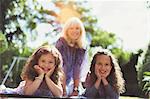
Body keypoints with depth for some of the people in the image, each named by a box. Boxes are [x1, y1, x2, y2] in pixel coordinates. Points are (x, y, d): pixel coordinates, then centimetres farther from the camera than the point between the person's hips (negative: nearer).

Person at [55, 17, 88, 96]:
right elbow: (61, 68, -20)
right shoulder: (61, 43, -15)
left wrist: (76, 89, -11)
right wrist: (64, 90, -23)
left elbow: (78, 69, -4)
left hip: (70, 82, 4)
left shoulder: (82, 47, -2)